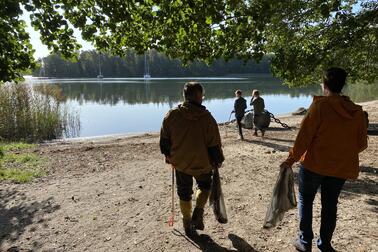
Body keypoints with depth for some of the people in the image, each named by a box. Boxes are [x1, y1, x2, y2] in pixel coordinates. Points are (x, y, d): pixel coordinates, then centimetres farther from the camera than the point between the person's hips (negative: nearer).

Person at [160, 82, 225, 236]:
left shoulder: (172, 115, -10)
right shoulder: (207, 117, -16)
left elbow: (164, 140, 0)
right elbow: (214, 144, -11)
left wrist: (168, 156, 15)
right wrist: (218, 160, 5)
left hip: (180, 163, 2)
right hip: (202, 164, -2)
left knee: (184, 194, 20)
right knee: (205, 186, 28)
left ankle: (188, 224, 31)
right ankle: (198, 213, 13)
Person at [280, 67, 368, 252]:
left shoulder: (320, 105, -14)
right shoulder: (357, 111, 0)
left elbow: (303, 136, -17)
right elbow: (361, 144, 5)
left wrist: (291, 160, -9)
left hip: (314, 163, -4)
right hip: (341, 167, 4)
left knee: (305, 200, 14)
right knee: (330, 205, 17)